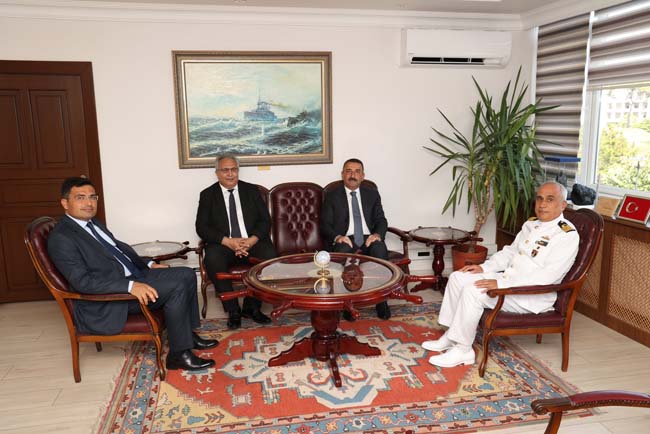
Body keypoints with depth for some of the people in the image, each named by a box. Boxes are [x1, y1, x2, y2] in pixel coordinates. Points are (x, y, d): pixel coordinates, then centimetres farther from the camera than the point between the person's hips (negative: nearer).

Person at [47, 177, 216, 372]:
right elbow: (82, 281, -25)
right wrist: (130, 286, -33)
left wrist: (149, 265, 10)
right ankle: (179, 354, -10)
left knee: (186, 274, 0)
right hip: (107, 301, -9)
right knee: (177, 286, -22)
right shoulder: (61, 238, -16)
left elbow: (120, 247, 23)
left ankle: (189, 334, 13)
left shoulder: (92, 222, 12)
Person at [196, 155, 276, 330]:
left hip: (253, 242, 1)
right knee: (212, 259, -33)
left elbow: (265, 220, 4)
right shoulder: (207, 194, 7)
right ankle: (233, 310, -18)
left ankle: (251, 306, -12)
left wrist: (252, 240, -16)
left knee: (270, 255, -29)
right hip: (223, 244, -1)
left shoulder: (252, 190, 11)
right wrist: (228, 241, -18)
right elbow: (201, 227, -2)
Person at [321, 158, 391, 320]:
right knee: (343, 251, -37)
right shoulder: (332, 196, 11)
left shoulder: (372, 194, 18)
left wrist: (378, 234, -12)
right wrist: (337, 237, -18)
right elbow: (325, 225, 4)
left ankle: (381, 299, -24)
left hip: (368, 239, 2)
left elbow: (381, 220, 12)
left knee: (380, 249, -32)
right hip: (344, 240, -2)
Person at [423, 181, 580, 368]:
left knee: (473, 291, -26)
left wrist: (501, 284, -28)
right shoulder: (531, 224, 12)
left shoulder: (568, 235, -16)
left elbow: (547, 276, -26)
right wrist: (484, 268, 4)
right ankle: (451, 336, 6)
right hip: (509, 279, 9)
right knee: (458, 277, -1)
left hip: (533, 295, -9)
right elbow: (509, 252, 21)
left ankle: (463, 350, -12)